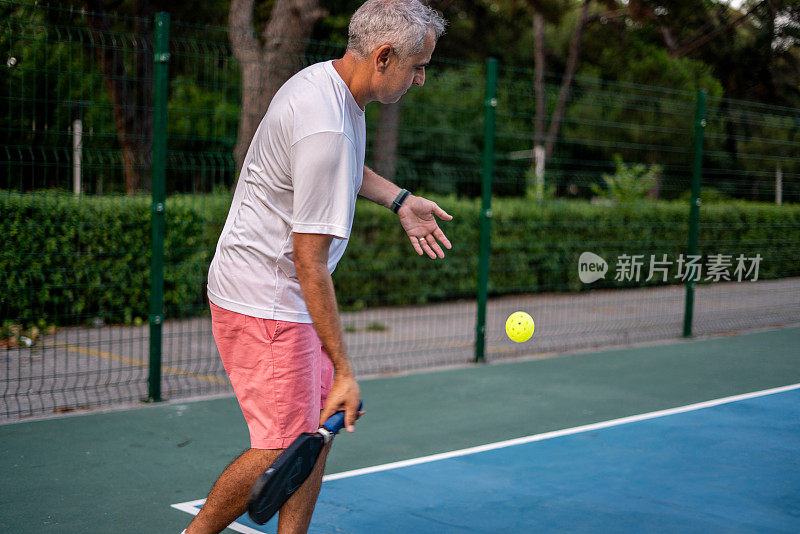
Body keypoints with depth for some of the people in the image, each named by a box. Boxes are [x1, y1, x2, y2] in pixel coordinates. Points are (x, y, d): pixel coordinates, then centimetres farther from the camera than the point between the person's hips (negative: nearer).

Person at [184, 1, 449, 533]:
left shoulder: (328, 81, 4)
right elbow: (311, 265, -27)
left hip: (286, 296, 10)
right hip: (264, 303, -10)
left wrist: (399, 199, 19)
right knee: (281, 449, -5)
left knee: (317, 425, 11)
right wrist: (344, 370, -24)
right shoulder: (325, 129, -27)